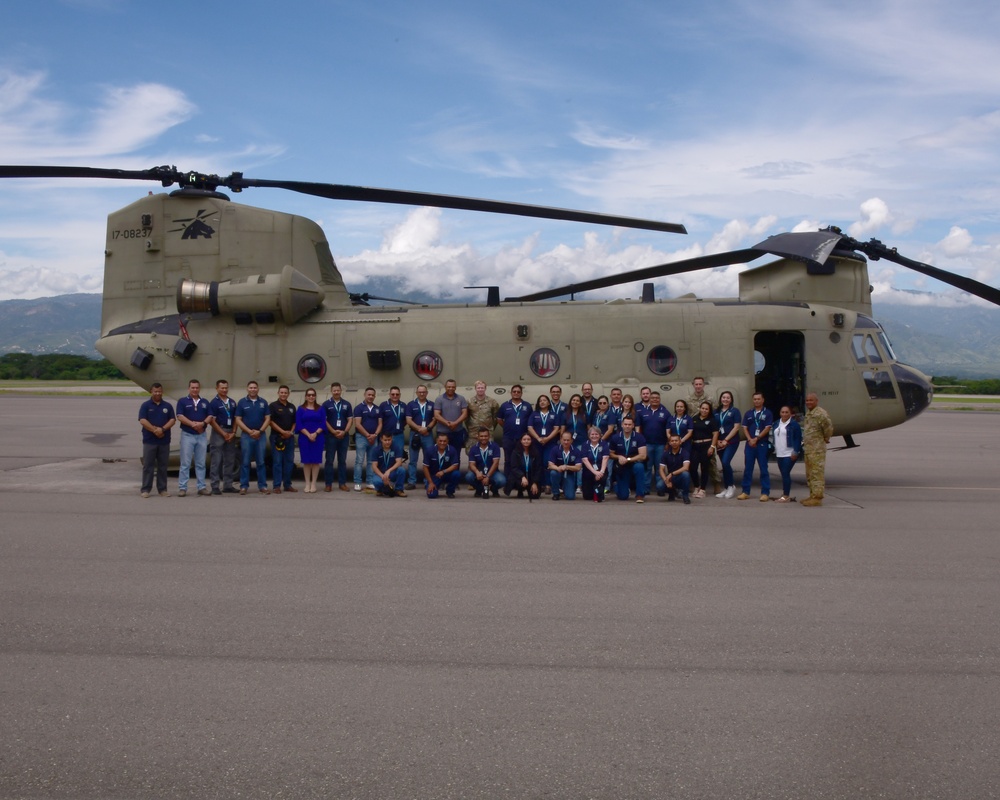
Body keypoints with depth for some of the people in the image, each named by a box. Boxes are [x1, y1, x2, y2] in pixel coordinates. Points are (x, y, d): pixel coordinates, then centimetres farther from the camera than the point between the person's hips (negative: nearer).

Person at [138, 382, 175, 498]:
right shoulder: (145, 405, 2)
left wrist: (162, 429, -15)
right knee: (148, 465, 0)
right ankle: (145, 489, 4)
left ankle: (162, 489, 12)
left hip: (164, 441, 3)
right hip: (149, 440, -2)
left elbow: (172, 420, 2)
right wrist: (155, 430, -16)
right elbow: (142, 420, -8)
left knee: (163, 466, 6)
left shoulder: (167, 406, 10)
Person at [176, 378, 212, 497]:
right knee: (185, 463, -3)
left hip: (202, 435, 4)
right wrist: (193, 424, -20)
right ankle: (182, 487, 0)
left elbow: (210, 416, 6)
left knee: (201, 463, 8)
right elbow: (180, 416, -9)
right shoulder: (182, 401, 1)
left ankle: (202, 487, 12)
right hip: (187, 435, -4)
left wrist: (203, 423, -14)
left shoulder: (205, 402, 12)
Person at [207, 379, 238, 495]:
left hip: (231, 434, 6)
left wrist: (233, 433, -2)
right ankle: (215, 486, -2)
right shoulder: (214, 402, -5)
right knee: (216, 461, -5)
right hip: (218, 433, -6)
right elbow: (212, 421, -9)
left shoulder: (232, 402, 12)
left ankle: (228, 485, 13)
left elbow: (235, 419, 12)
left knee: (230, 461, 7)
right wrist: (223, 434, -13)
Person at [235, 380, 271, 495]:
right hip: (246, 436, -1)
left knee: (261, 462, 4)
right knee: (245, 462, 1)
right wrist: (249, 431, -11)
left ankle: (262, 486, 7)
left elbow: (267, 419, 5)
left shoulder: (263, 402, 8)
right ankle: (244, 486, 5)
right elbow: (238, 420, -1)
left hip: (260, 436, 1)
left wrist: (260, 431, -9)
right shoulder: (242, 402, 3)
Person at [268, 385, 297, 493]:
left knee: (289, 462, 7)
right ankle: (276, 485, -3)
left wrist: (291, 432, -2)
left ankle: (287, 484, 14)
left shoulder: (292, 407, 15)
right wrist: (283, 432, -15)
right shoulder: (273, 406, -2)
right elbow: (271, 421, -9)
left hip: (289, 437, 5)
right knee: (277, 462, -5)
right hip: (277, 437, -5)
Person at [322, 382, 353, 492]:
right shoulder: (326, 404, 3)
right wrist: (333, 431, -11)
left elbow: (350, 420, 5)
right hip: (331, 436, -2)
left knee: (342, 460, 6)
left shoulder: (346, 404, 8)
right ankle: (328, 484, 2)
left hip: (344, 436, 2)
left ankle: (342, 483, 11)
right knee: (329, 460, -1)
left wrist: (344, 432, -9)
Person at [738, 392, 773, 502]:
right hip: (750, 444, 4)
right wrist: (750, 440, -8)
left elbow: (767, 428, -6)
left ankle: (765, 493, 0)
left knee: (763, 469, -2)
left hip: (762, 444, -4)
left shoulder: (767, 413, 2)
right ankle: (745, 492, 9)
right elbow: (745, 428, 8)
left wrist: (756, 439, -12)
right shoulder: (748, 414, 13)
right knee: (747, 468, 4)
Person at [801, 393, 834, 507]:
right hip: (808, 449, 10)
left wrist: (826, 437, -11)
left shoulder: (820, 413, -15)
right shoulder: (808, 413, 16)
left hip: (817, 449, -10)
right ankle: (813, 496, 24)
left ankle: (817, 497, -7)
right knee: (809, 474, 16)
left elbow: (828, 425, -25)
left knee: (817, 473, -8)